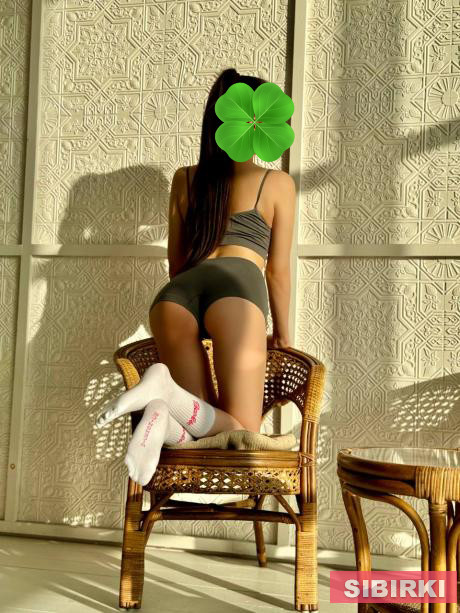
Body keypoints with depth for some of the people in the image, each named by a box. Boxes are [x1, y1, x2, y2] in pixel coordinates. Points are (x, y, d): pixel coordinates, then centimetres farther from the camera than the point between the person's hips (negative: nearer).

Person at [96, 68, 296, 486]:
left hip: (177, 293, 4)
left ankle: (166, 416, -24)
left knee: (202, 429, 10)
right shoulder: (279, 183, 17)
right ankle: (169, 392, -27)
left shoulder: (185, 179, 27)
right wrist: (282, 335, 28)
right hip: (235, 288, -4)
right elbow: (278, 270, 17)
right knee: (242, 432, 1)